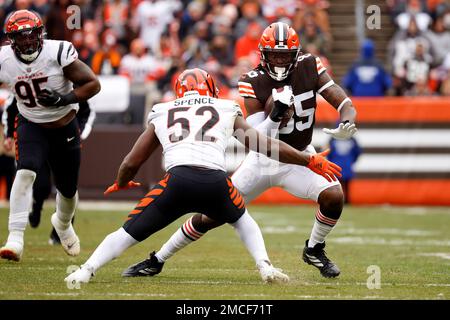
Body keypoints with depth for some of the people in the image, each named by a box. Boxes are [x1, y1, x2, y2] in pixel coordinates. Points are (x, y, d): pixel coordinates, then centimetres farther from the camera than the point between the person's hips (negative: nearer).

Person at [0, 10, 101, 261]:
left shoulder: (59, 53, -23)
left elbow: (93, 84, -17)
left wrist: (64, 99, -30)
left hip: (65, 127, 0)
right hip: (31, 126, 0)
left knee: (68, 189, 14)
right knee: (26, 172, -27)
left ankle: (63, 224, 50)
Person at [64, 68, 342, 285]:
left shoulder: (161, 114, 27)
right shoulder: (227, 110, 25)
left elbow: (131, 163, 32)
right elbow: (264, 146, 23)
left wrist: (121, 184, 54)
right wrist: (310, 161, 33)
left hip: (178, 180, -1)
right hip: (216, 182, 1)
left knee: (131, 231, 14)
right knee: (241, 219, 33)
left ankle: (86, 272, 1)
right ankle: (266, 266, 15)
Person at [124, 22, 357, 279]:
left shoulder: (310, 68, -13)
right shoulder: (254, 82, -17)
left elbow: (346, 105, -13)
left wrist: (348, 123, -36)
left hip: (299, 159, 1)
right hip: (263, 159, -1)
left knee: (334, 196, -26)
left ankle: (314, 250, 5)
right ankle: (157, 260, 12)